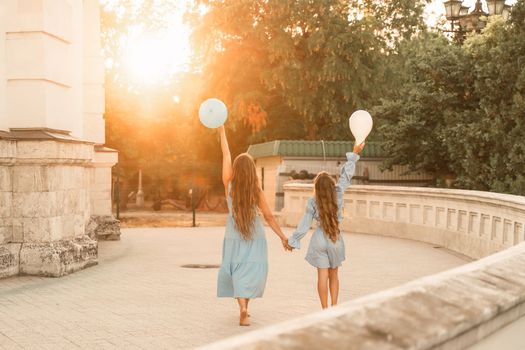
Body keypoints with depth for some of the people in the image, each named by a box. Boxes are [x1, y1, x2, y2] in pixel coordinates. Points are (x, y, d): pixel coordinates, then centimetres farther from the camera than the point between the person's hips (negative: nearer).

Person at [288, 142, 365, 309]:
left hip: (319, 240, -2)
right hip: (336, 240, 2)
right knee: (333, 275, 15)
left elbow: (304, 224, -7)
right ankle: (334, 306, 16)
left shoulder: (312, 203, -10)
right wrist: (354, 154, 10)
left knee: (323, 275, 2)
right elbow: (346, 176, 2)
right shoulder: (338, 194, -7)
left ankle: (325, 310, 3)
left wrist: (294, 240, 3)